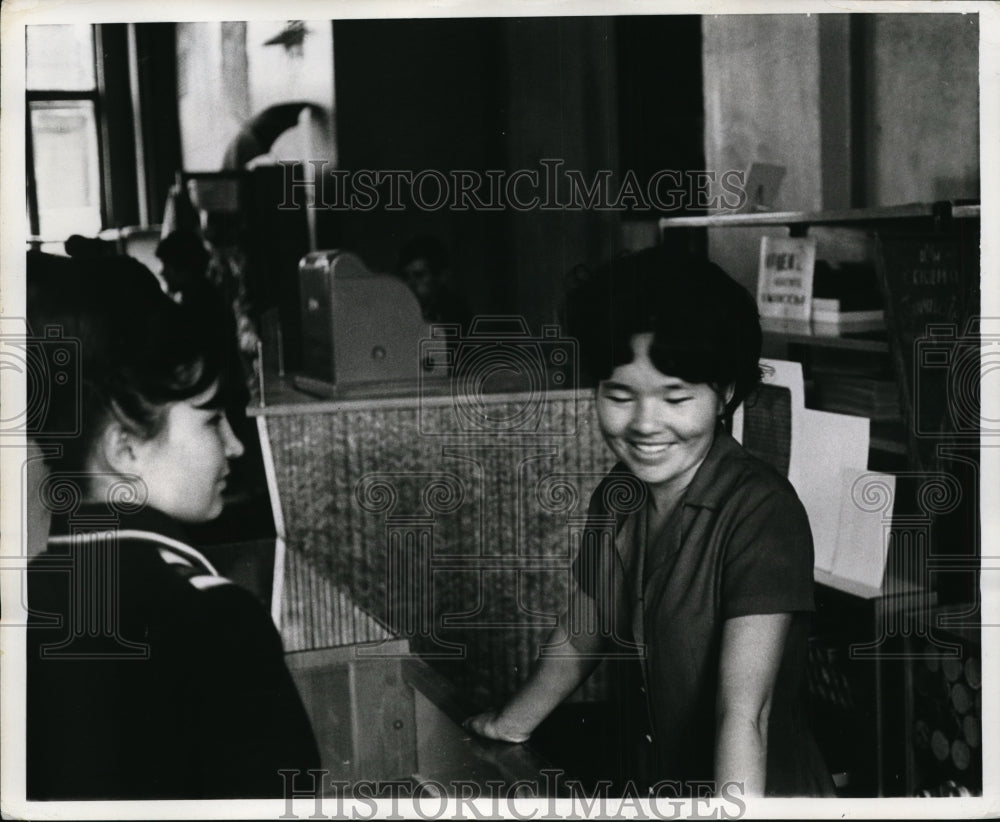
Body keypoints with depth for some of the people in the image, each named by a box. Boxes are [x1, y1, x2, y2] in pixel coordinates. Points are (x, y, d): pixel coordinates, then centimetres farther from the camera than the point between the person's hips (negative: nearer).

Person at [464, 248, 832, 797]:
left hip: (763, 793, -6)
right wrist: (509, 726, 18)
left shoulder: (761, 513, -26)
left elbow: (744, 713, -34)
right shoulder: (616, 496, -5)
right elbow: (581, 633, 11)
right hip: (648, 781, 6)